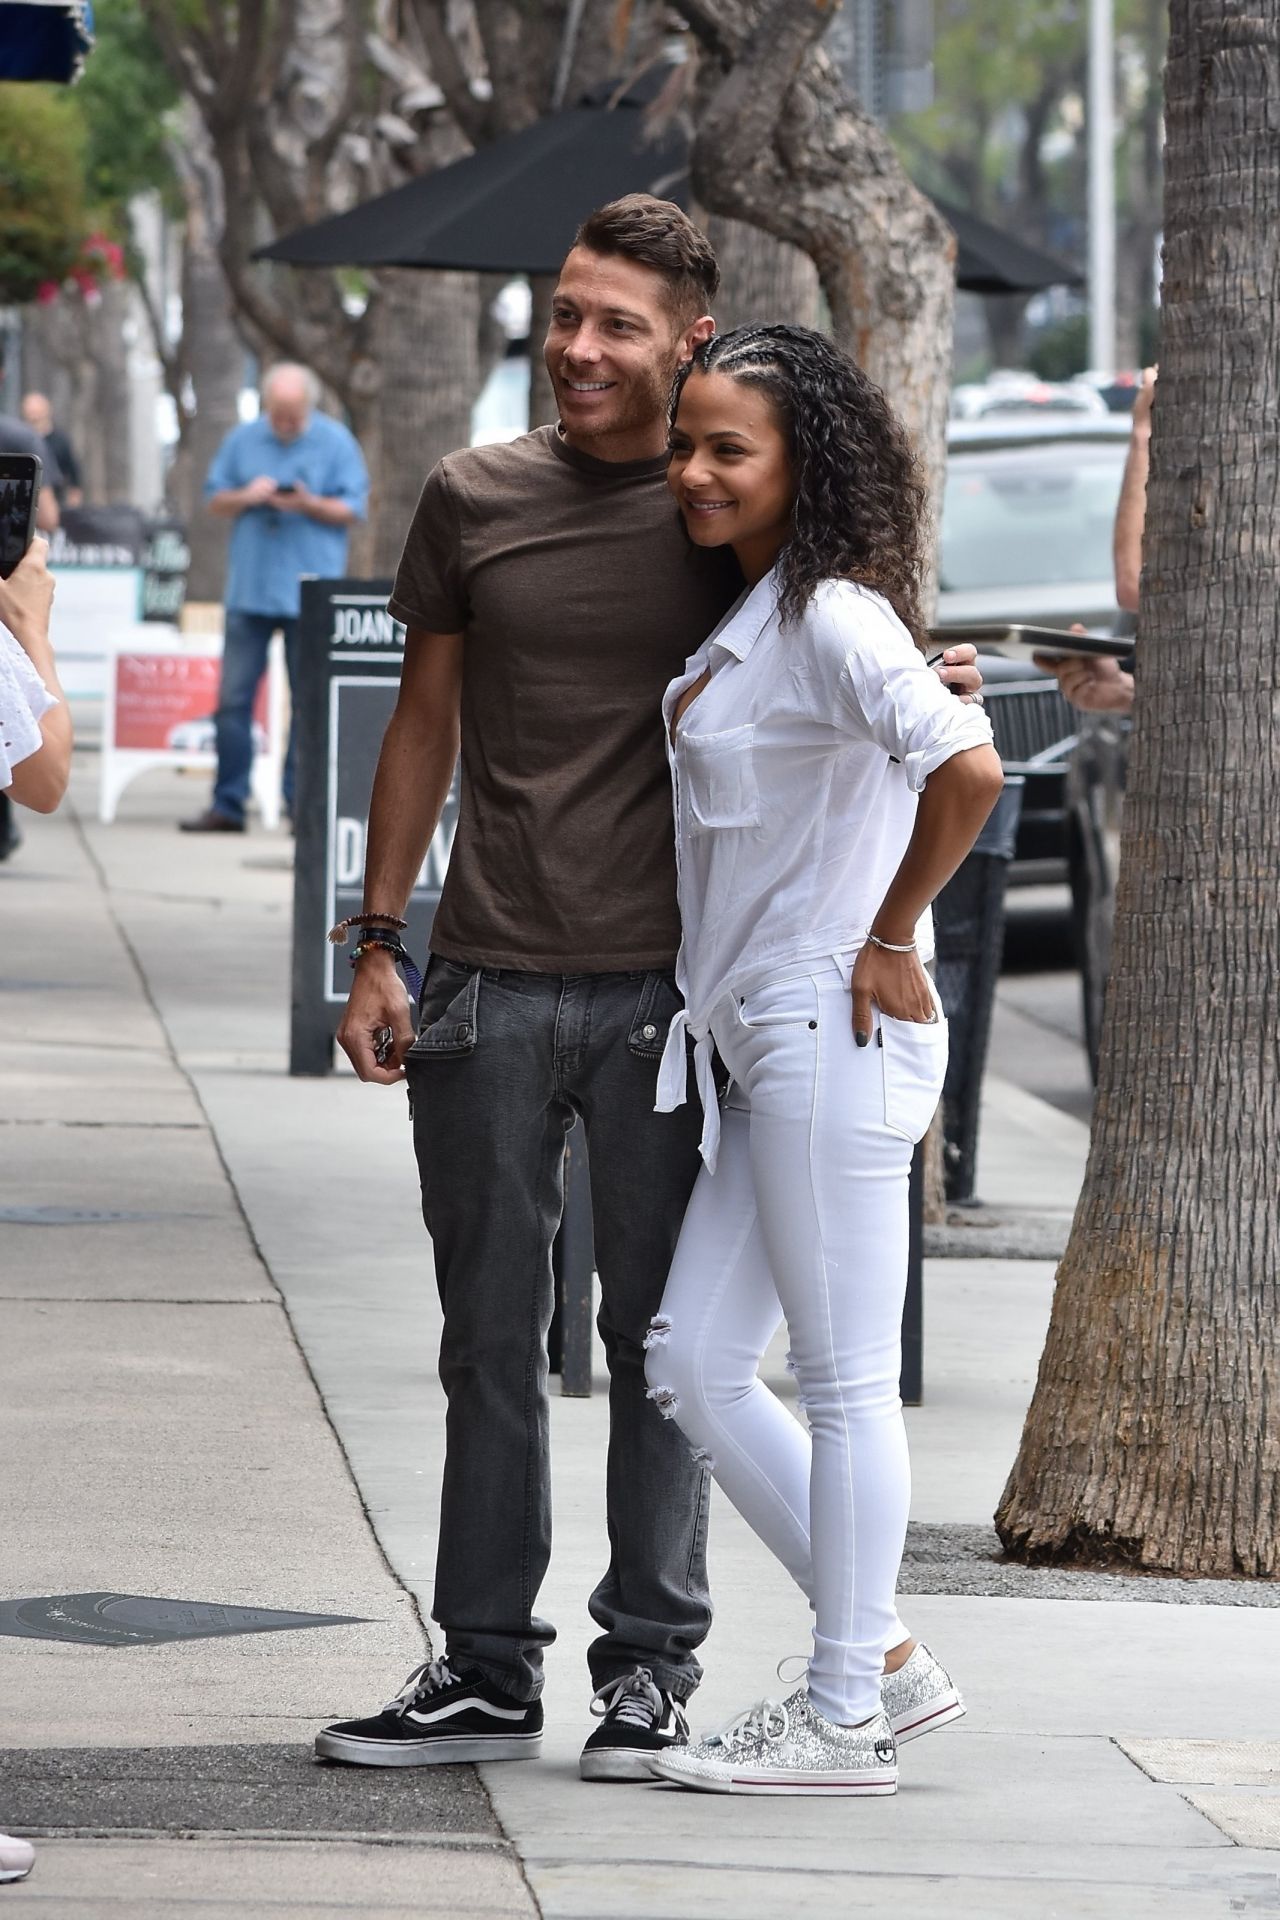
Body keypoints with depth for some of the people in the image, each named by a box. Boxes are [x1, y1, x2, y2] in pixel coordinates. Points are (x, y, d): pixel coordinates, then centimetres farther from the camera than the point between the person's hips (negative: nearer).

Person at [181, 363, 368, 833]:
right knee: (233, 697, -1)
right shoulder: (243, 439, 9)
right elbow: (215, 499, 12)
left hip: (310, 595, -2)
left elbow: (353, 509, -1)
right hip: (250, 589, 2)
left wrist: (310, 505, -18)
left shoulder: (335, 442, 1)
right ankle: (227, 805, 3)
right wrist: (246, 496, -9)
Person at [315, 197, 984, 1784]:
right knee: (490, 1339, 7)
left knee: (657, 1336, 3)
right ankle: (486, 1670, 14)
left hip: (660, 989, -2)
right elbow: (424, 726, 13)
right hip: (488, 986, 2)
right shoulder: (473, 498, 7)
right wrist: (376, 945, 8)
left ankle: (651, 1669, 12)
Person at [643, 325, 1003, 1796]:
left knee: (844, 1379, -2)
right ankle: (883, 1659, 17)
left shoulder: (831, 617, -14)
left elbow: (965, 765, -27)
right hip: (760, 1042, 10)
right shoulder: (742, 625, 15)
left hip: (832, 1036, -10)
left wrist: (892, 937, -17)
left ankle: (845, 1718, 6)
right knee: (691, 1363, 10)